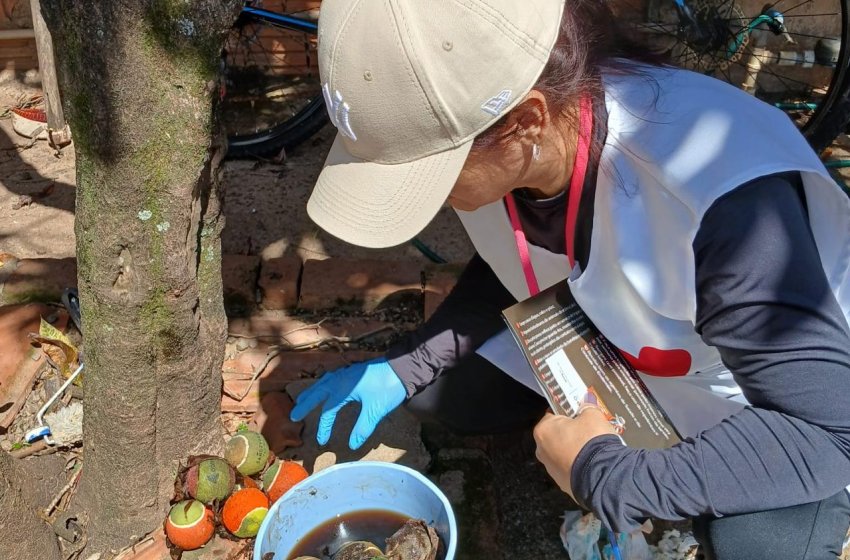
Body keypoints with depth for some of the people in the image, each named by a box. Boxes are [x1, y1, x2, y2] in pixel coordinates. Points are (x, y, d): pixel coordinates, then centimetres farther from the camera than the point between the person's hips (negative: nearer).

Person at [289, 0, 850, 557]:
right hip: (606, 331, 6)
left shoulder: (727, 196, -41)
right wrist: (401, 369, -10)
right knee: (438, 390, 0)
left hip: (753, 389, -5)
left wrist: (607, 477, -34)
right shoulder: (481, 136, -21)